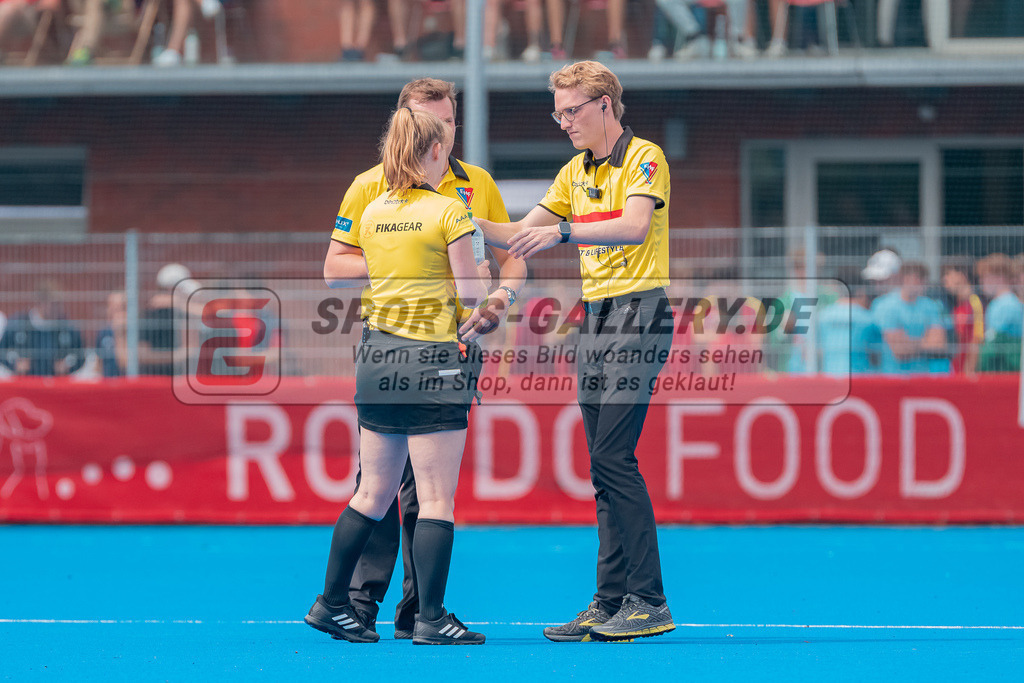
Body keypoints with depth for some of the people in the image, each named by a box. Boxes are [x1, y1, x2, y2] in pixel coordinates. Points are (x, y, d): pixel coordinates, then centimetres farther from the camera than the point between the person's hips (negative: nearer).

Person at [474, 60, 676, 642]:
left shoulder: (644, 158, -7)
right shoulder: (577, 173, 17)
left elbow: (634, 226, -25)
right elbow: (523, 234, 20)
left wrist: (563, 230, -35)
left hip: (639, 313, -8)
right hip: (596, 316, 8)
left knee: (614, 454, -15)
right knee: (604, 464, 5)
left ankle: (648, 602, -13)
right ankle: (611, 604, 6)